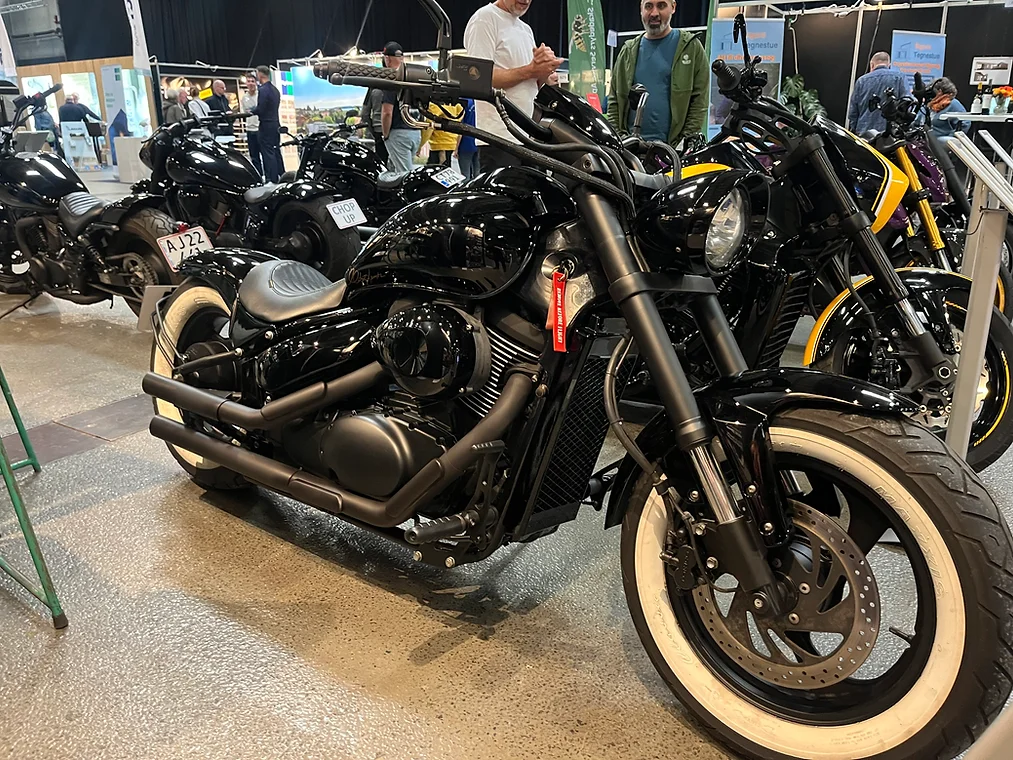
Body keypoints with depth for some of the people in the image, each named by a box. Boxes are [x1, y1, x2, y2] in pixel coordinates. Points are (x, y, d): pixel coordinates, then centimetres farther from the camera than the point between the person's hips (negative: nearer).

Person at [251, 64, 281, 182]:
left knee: (268, 153, -6)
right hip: (276, 124, 9)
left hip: (266, 126, -9)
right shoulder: (275, 89, 13)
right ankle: (281, 177, 17)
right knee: (276, 152, 13)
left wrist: (251, 111, -1)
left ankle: (272, 180, -6)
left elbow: (260, 109, -20)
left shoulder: (263, 90, -15)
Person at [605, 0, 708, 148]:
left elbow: (699, 99, 1)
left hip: (672, 146, -3)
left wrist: (688, 139, -9)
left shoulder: (691, 46, 7)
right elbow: (614, 98, 16)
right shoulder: (628, 51, 17)